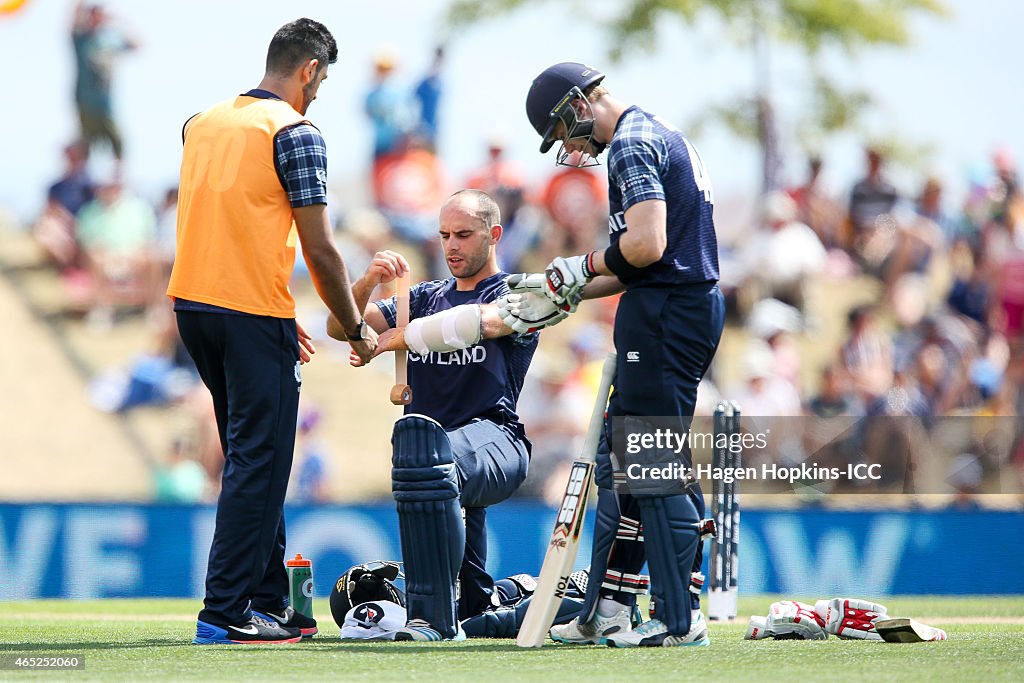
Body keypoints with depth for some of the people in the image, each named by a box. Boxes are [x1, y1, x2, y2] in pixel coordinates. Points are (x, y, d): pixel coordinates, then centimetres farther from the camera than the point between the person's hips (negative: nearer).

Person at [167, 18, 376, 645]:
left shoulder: (203, 124, 14)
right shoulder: (296, 134, -9)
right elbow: (319, 251, -11)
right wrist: (356, 329, 1)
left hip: (193, 306, 8)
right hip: (254, 314, -8)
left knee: (252, 458, 17)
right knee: (258, 462, -4)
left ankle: (269, 600, 20)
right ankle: (227, 612, -9)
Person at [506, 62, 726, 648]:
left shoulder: (632, 143, -11)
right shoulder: (664, 136, 22)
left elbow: (646, 247, -22)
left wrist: (583, 267, -5)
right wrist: (566, 296, 21)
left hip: (667, 314, -11)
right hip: (695, 307, 11)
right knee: (622, 461, 14)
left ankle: (681, 619, -8)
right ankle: (607, 614, 17)